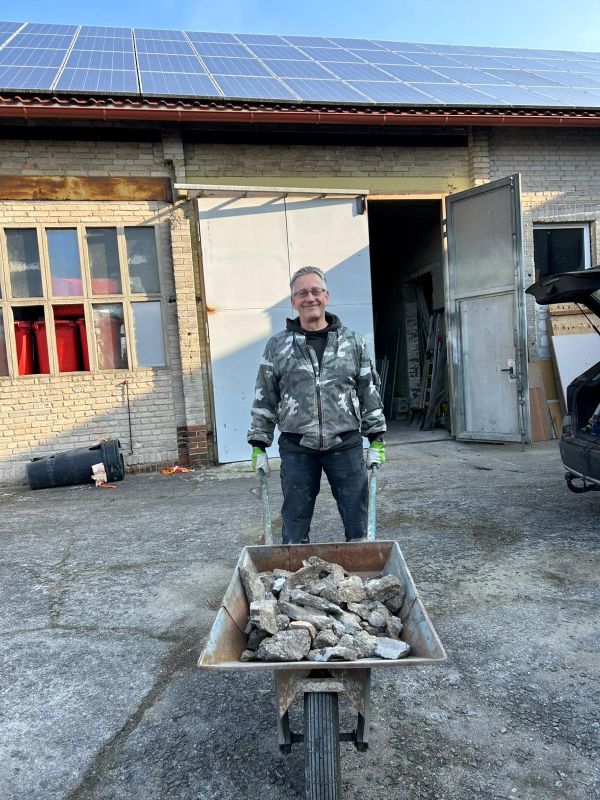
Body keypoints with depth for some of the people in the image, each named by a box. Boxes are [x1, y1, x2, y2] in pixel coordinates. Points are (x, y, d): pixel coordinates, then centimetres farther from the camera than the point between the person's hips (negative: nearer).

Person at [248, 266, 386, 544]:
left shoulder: (353, 342, 6)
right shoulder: (277, 346, 4)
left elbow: (369, 393, 9)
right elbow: (264, 399, 6)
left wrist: (376, 439, 5)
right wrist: (259, 446, 4)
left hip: (346, 447, 1)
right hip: (296, 449, 0)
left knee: (357, 521, 9)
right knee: (294, 527, 9)